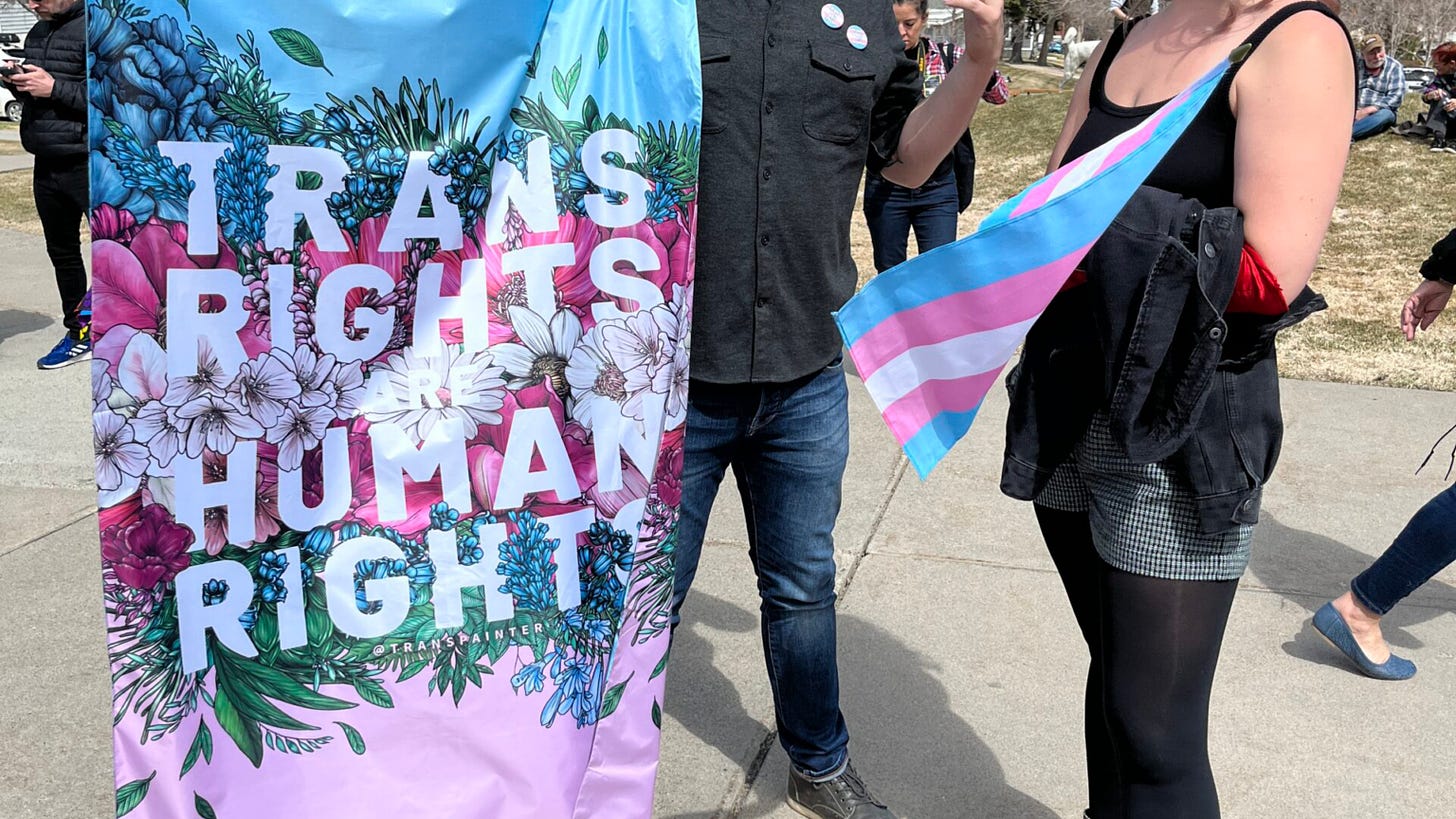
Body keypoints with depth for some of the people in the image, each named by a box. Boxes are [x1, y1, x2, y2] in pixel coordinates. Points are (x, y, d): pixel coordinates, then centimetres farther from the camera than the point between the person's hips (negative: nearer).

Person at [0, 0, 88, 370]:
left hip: (89, 163, -9)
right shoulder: (38, 33, 14)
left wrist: (53, 88, -20)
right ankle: (79, 335, 27)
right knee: (62, 252, 15)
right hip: (47, 163, 9)